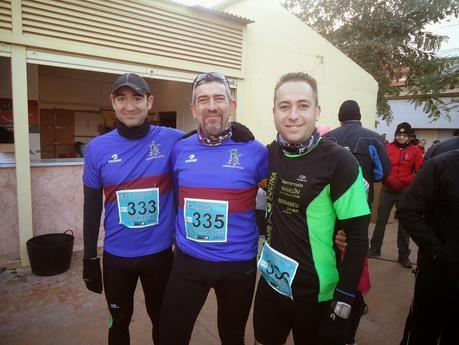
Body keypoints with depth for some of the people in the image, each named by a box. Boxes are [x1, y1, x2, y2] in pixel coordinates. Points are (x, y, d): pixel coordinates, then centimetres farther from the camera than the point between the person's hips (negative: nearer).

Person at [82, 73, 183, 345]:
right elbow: (92, 207, 2)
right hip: (116, 255, 2)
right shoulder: (97, 148, -6)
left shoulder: (172, 140, -12)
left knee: (162, 320, 21)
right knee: (119, 323, 23)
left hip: (160, 252, -1)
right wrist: (90, 258, 5)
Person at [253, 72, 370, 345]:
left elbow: (358, 236, -16)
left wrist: (343, 302, -16)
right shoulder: (271, 153, -3)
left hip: (316, 293, -4)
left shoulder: (338, 160, -18)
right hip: (270, 281, 5)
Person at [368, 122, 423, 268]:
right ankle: (375, 248, 22)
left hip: (406, 192, 0)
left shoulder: (415, 151, 0)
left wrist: (404, 182, -14)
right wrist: (389, 180, -16)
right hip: (387, 190, 0)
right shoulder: (387, 148, 0)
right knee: (381, 220, 7)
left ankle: (404, 254, 20)